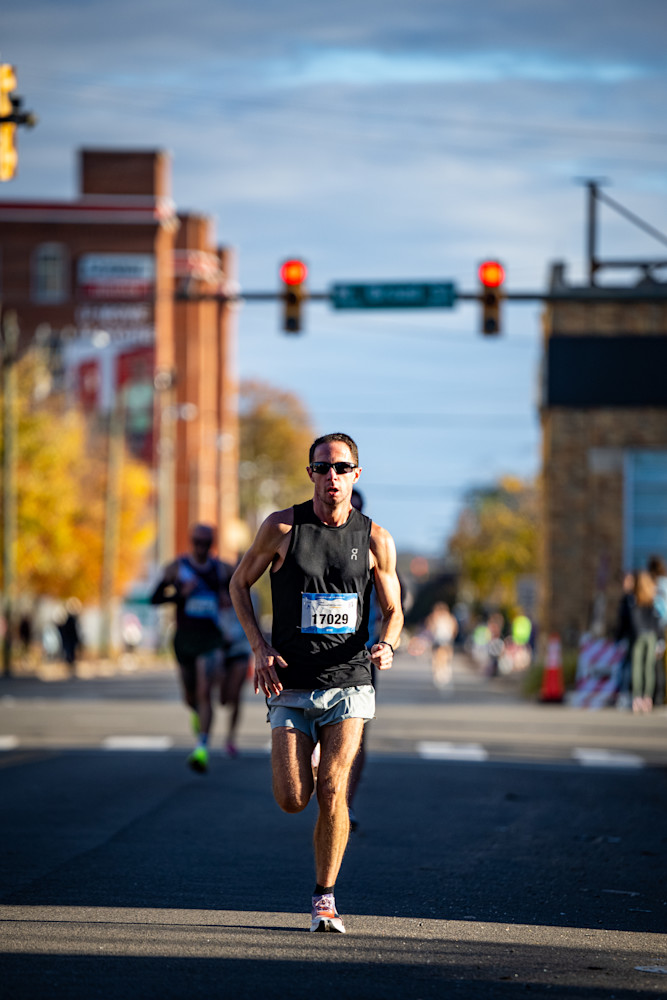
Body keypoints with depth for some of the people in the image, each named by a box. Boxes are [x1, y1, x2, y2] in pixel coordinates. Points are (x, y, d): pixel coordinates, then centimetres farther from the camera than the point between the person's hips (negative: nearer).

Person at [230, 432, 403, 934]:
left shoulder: (375, 539, 1)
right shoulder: (282, 527, -3)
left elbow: (393, 610, 11)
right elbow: (240, 583, 9)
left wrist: (386, 645, -12)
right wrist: (260, 647, -3)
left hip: (349, 685, 0)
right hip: (292, 686, 0)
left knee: (332, 792, -12)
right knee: (293, 800, -6)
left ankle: (325, 898, 3)